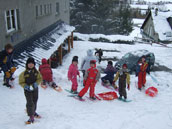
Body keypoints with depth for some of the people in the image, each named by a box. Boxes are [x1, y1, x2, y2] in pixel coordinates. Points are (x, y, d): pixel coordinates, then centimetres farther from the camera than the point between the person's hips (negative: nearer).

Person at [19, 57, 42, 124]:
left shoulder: (36, 72, -5)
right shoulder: (24, 73, -13)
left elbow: (40, 78, 5)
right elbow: (21, 82, -7)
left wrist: (36, 83, -14)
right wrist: (25, 86, -24)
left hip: (35, 89, 4)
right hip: (27, 90, -4)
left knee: (34, 101, 20)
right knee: (30, 103, -11)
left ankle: (33, 112, 46)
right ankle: (31, 117, -5)